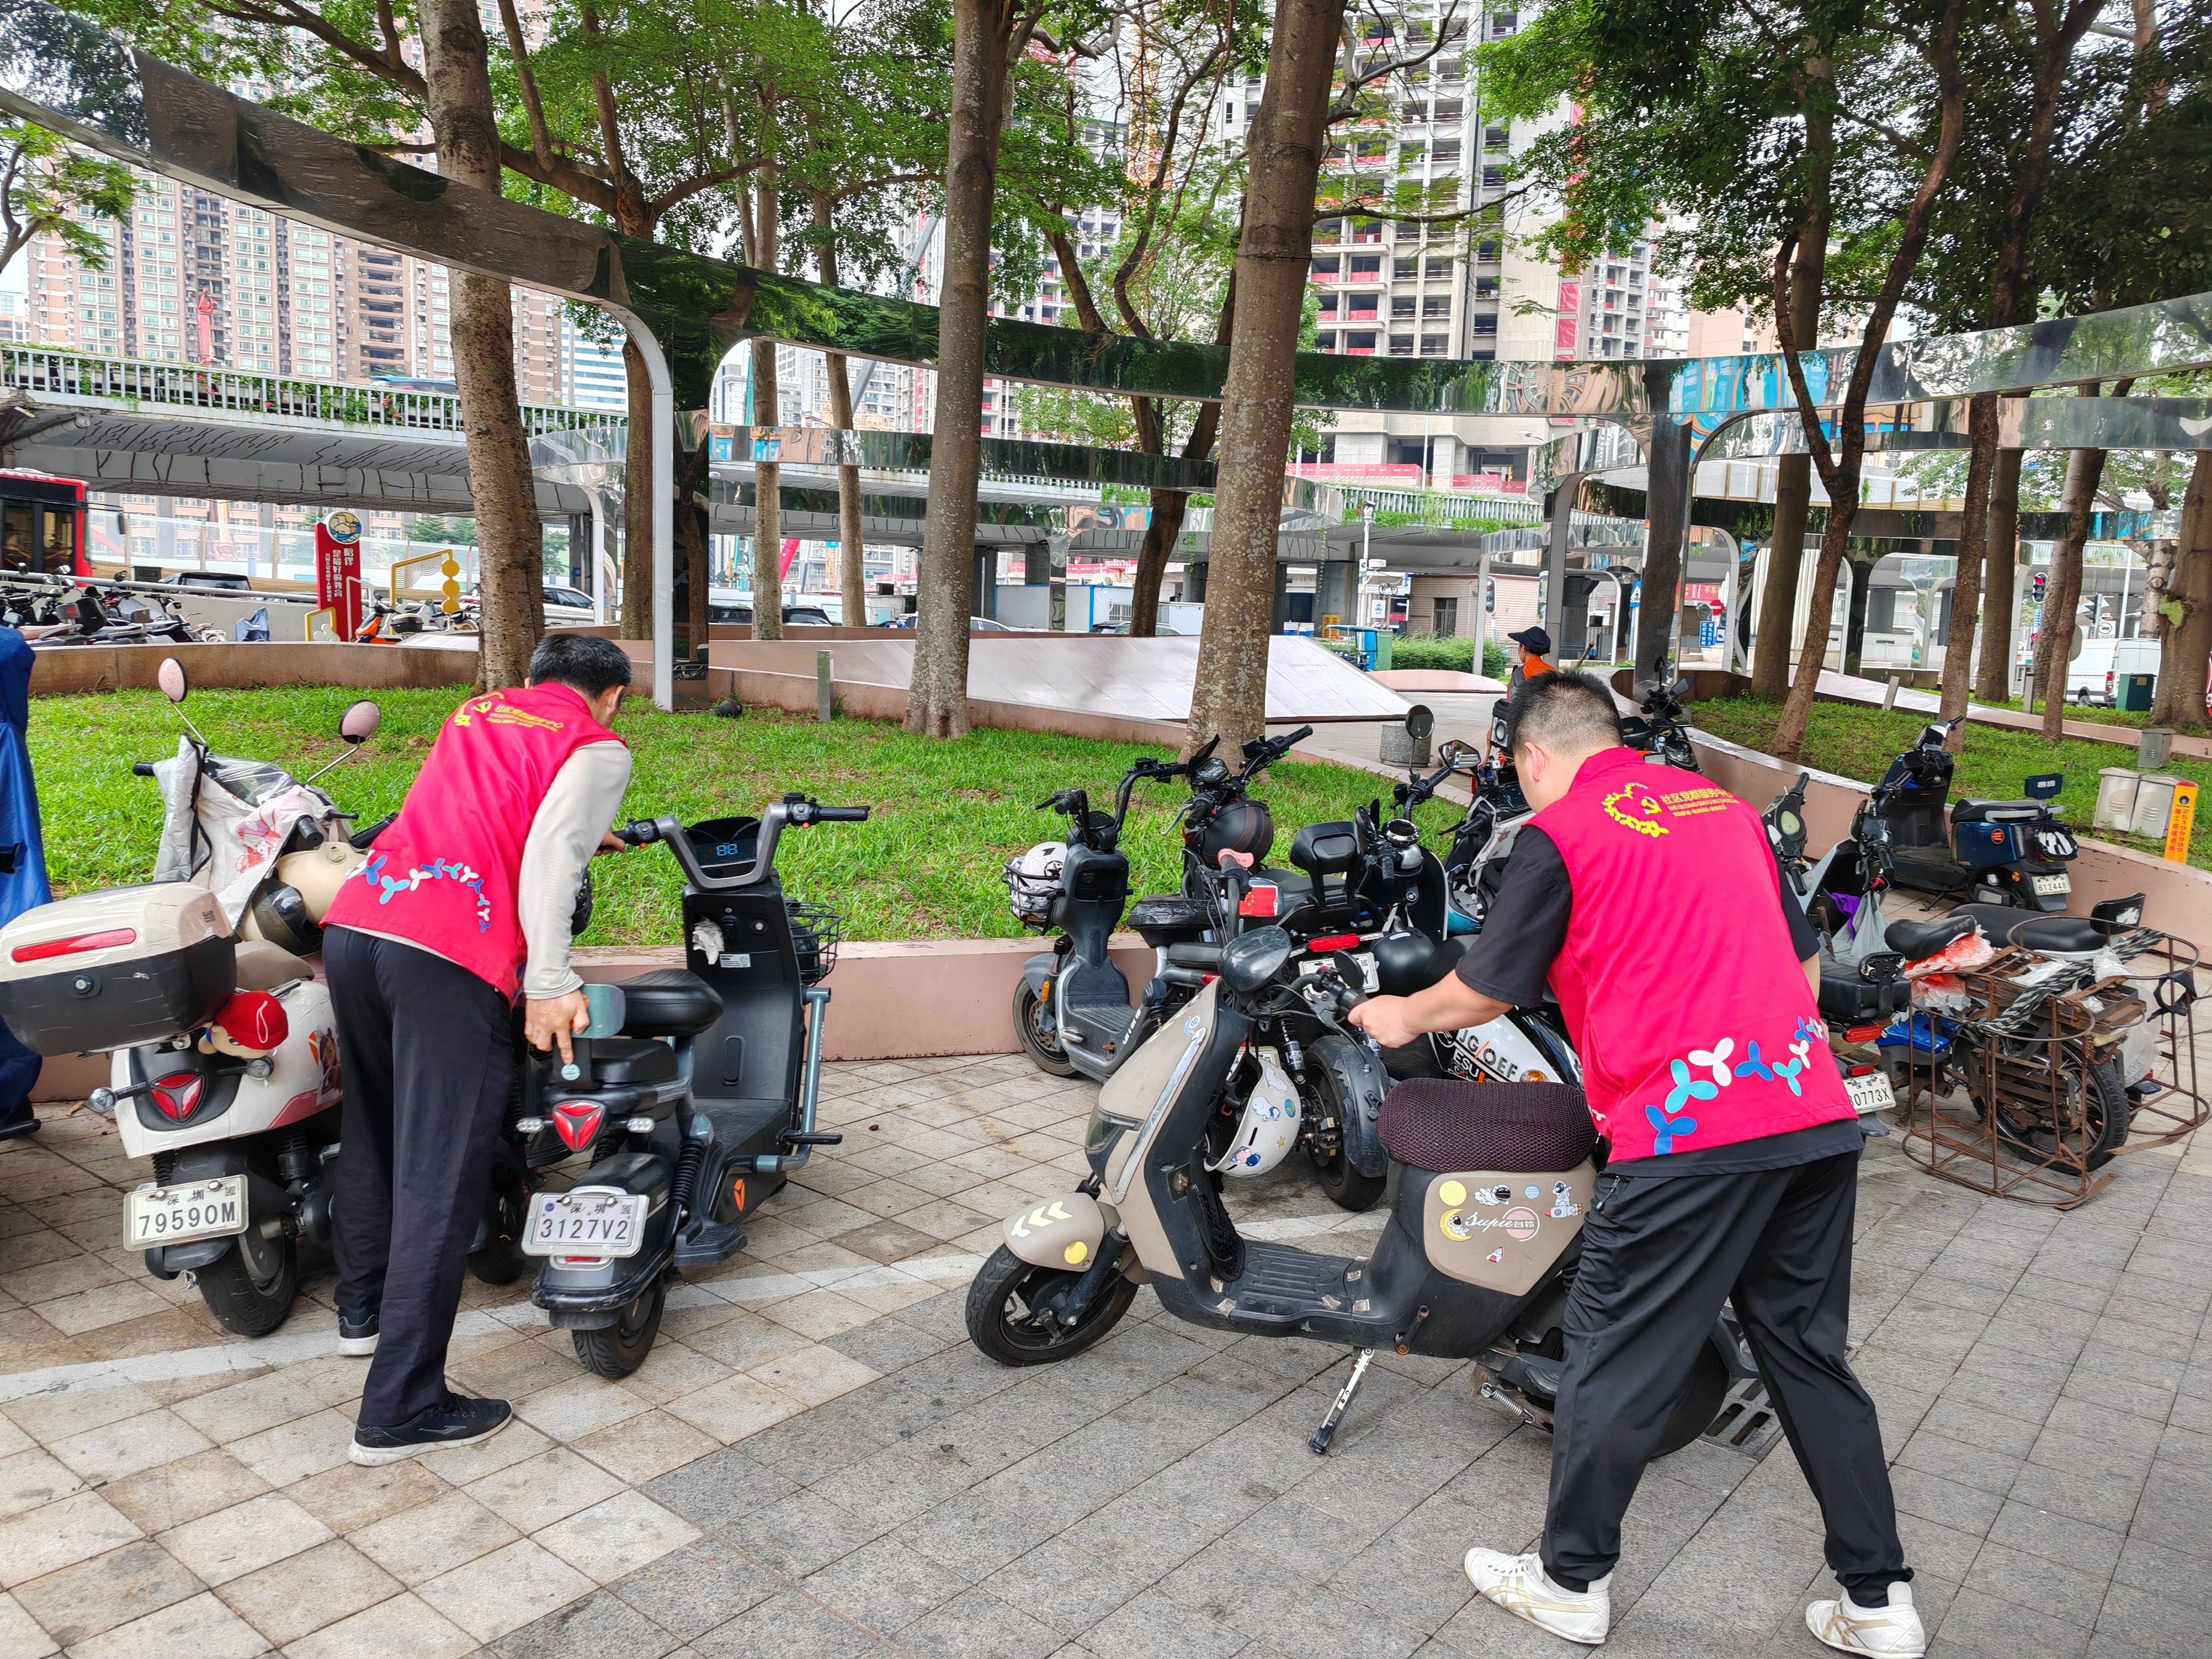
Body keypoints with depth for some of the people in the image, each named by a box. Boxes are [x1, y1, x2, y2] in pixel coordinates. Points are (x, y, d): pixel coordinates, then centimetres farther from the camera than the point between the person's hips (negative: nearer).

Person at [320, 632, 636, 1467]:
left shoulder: (477, 710, 25)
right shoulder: (598, 747, 5)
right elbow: (547, 857, -10)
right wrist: (549, 982, -11)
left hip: (352, 923, 8)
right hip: (446, 958, -8)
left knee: (373, 1132, 26)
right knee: (439, 1180, -3)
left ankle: (363, 1306, 45)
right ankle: (399, 1411, 1)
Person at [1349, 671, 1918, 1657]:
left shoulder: (1559, 834, -2)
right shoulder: (1728, 808, 17)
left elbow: (1486, 992, 3)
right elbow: (1803, 964, 21)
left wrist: (1404, 1016, 22)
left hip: (1686, 1132, -7)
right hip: (1817, 1118, 7)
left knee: (1617, 1359, 7)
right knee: (1809, 1354, 18)